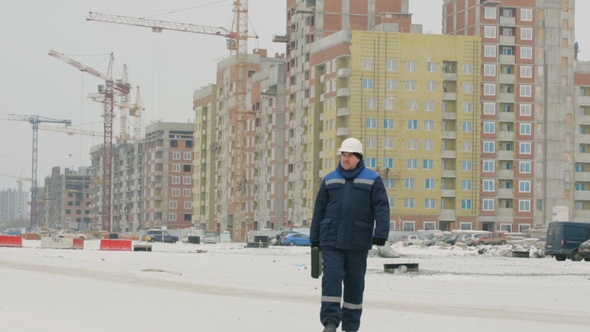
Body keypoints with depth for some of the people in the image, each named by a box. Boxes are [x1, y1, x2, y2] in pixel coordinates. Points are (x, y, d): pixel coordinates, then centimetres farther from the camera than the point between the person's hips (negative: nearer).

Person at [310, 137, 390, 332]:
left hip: (358, 243, -1)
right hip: (331, 241, 1)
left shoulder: (372, 180, 3)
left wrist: (381, 234, -17)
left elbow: (382, 208, -5)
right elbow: (319, 210, 13)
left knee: (355, 283, 5)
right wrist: (314, 239, 10)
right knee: (331, 277, -13)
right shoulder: (330, 180, 11)